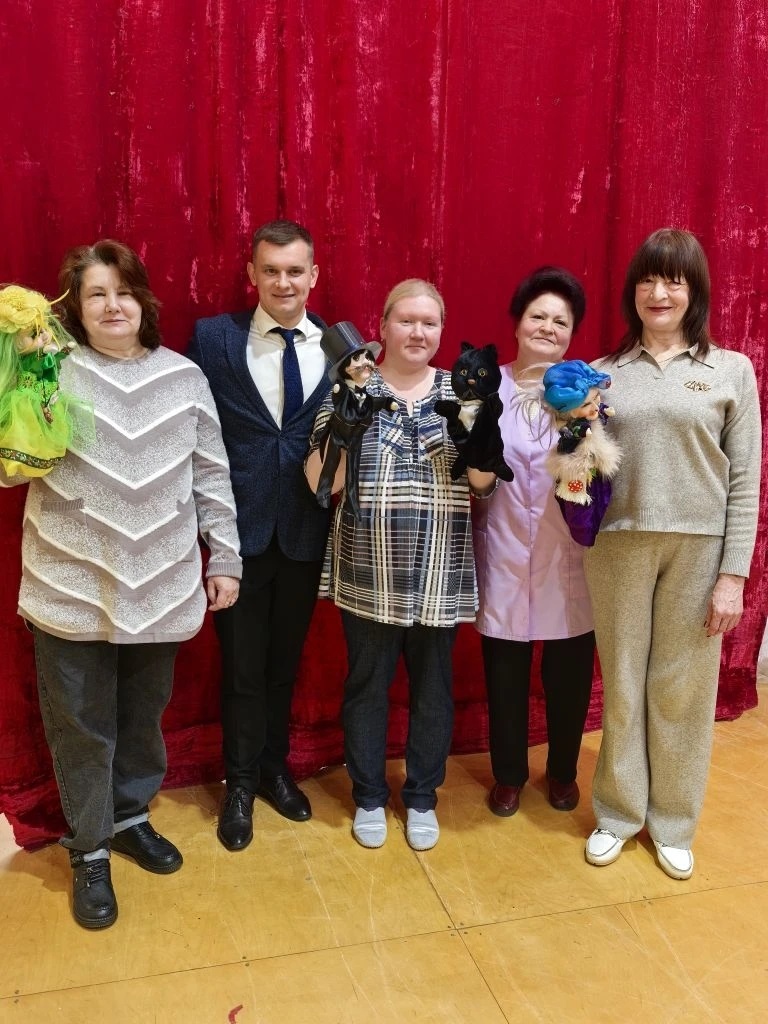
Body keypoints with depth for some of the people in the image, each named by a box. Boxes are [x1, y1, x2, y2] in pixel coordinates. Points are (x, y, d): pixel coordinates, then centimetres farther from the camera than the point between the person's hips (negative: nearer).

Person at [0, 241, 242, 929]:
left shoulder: (183, 376, 2)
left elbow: (212, 474, 6)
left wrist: (225, 557, 5)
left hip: (160, 587, 2)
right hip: (73, 589, -1)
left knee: (144, 713, 18)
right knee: (82, 725, 10)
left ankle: (131, 817, 41)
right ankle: (90, 852, 30)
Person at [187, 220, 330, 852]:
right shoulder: (213, 337, -3)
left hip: (305, 530, 2)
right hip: (239, 527, -2)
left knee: (286, 657, 17)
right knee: (242, 663, 11)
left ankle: (274, 766, 39)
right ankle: (241, 781, 32)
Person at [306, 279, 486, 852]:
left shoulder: (458, 391, 5)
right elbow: (320, 482, -8)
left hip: (439, 575, 2)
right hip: (369, 574, -1)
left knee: (433, 687, 12)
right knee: (367, 685, 11)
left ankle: (422, 798, 32)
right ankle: (369, 797, 32)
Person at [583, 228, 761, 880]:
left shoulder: (731, 371, 2)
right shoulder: (604, 373, 5)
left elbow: (745, 481, 0)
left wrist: (733, 574, -5)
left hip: (698, 549, -1)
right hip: (618, 545, 1)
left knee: (683, 689, 10)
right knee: (622, 683, 11)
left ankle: (673, 823, 29)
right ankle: (619, 813, 29)